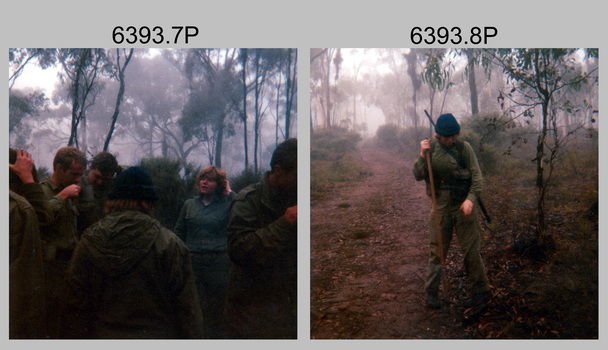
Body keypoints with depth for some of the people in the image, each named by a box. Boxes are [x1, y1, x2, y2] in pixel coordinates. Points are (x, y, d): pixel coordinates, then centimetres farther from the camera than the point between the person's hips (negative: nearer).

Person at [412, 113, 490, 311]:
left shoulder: (464, 148, -2)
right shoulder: (431, 149, 2)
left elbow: (477, 176, -3)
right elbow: (418, 176, -4)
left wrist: (471, 198, -18)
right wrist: (422, 156, -19)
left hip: (463, 207, -1)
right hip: (440, 207, 1)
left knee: (471, 251, 2)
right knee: (437, 251, 7)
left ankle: (480, 293, 14)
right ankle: (431, 293, 18)